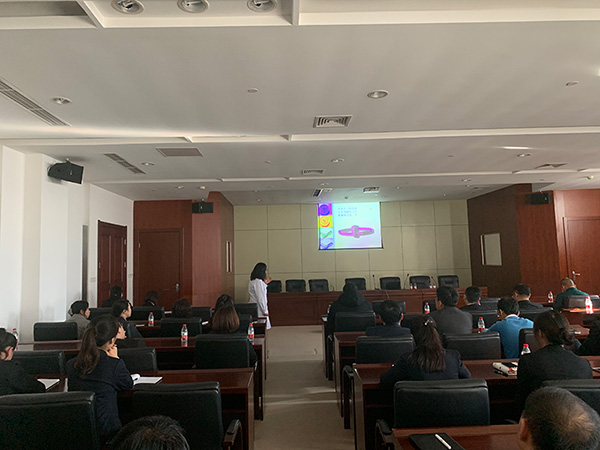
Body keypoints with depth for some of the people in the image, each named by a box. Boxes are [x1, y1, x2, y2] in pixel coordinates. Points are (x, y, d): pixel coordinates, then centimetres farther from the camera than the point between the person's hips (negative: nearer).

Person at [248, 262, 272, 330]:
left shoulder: (252, 281, 13)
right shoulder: (258, 282, -18)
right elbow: (260, 298, -20)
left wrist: (265, 283, 22)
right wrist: (265, 311, -15)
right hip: (259, 310, -10)